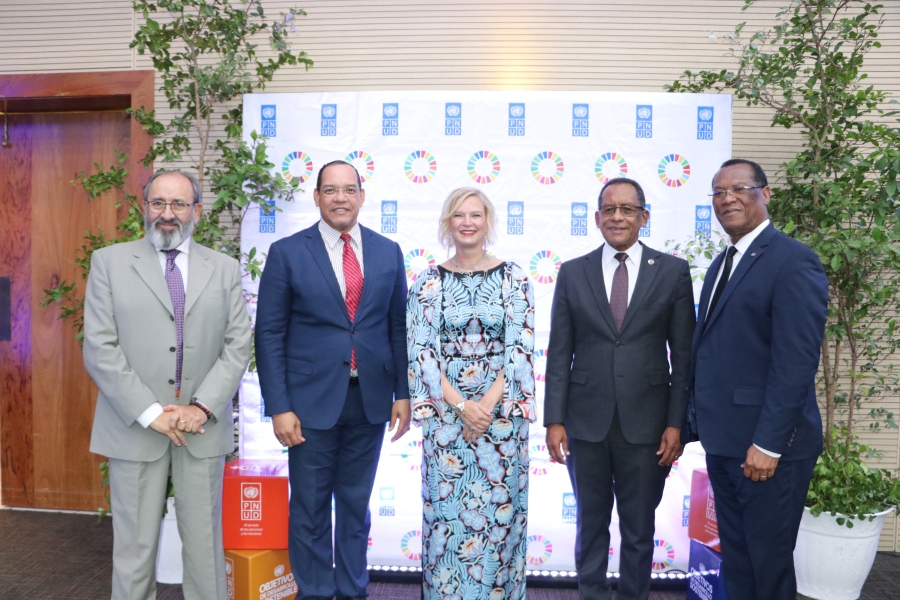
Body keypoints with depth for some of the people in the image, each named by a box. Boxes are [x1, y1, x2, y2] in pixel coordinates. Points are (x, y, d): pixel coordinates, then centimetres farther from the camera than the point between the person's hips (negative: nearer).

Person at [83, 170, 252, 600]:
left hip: (203, 426, 1)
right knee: (134, 545, 6)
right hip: (134, 426, -1)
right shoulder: (109, 262, 4)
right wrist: (149, 412, -11)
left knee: (205, 541, 8)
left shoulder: (225, 269, 8)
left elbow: (237, 345, 2)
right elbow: (99, 348, -3)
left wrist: (202, 407, -10)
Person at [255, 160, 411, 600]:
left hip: (370, 400, 3)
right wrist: (279, 407, -10)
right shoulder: (287, 252, -3)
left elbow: (398, 328, 7)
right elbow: (269, 334, -5)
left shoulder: (388, 251, 4)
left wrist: (402, 394, 2)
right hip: (312, 402, -2)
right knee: (310, 510, 10)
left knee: (356, 506, 16)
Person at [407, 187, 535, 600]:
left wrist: (488, 404, -13)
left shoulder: (512, 278, 1)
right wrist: (462, 405, -12)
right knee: (447, 508, 7)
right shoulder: (428, 282, 1)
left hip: (502, 411, 0)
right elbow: (421, 352, -3)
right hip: (446, 413, 0)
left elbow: (521, 348, -5)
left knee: (499, 509, 8)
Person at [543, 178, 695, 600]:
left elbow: (684, 354, 0)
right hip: (586, 421, 1)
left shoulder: (673, 271, 1)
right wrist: (554, 419, -3)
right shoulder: (572, 273, 3)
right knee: (590, 524, 15)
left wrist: (677, 423, -5)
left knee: (639, 528, 13)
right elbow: (559, 353, 2)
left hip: (645, 422, -1)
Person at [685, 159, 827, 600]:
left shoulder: (793, 261, -13)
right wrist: (701, 420, 10)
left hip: (766, 446, -8)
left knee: (768, 563, 7)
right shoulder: (721, 264, 14)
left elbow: (797, 361, -19)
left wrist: (767, 443, -20)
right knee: (734, 558, 18)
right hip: (721, 440, 8)